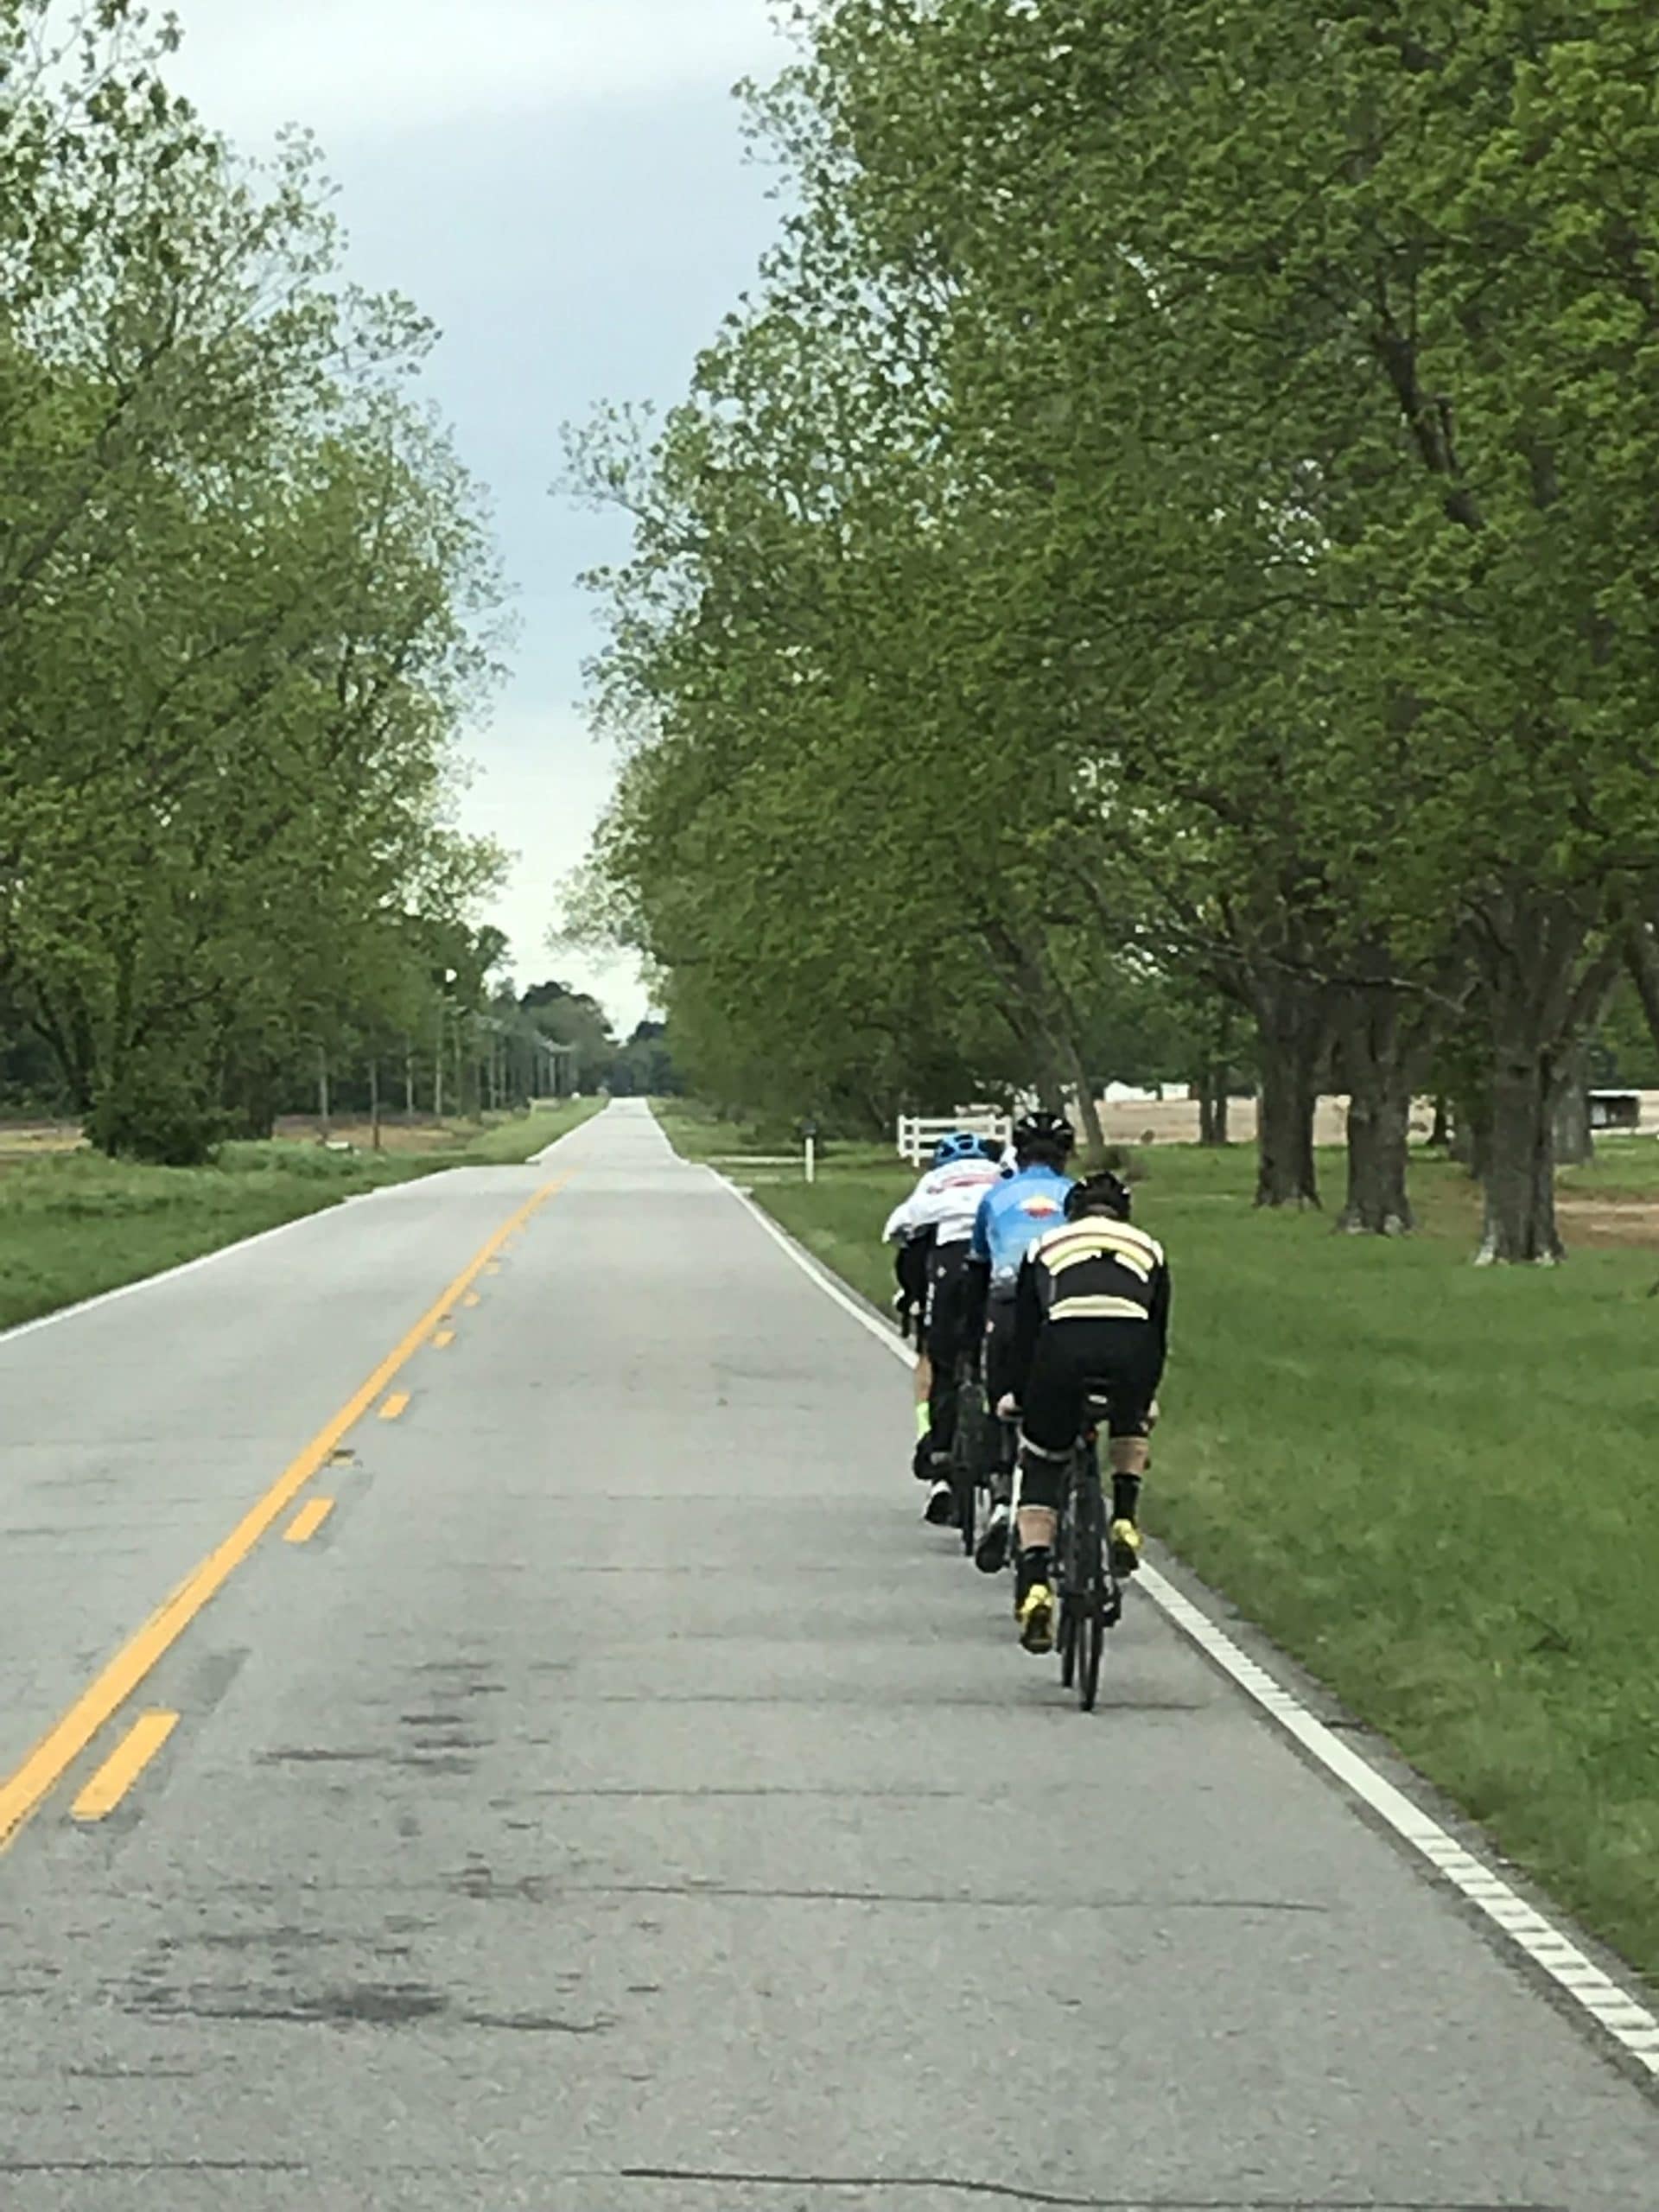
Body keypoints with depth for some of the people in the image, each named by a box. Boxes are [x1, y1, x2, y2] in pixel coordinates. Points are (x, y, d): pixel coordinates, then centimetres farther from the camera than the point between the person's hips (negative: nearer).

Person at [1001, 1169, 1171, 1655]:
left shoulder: (1046, 1246, 30)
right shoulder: (1147, 1248, 32)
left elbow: (1025, 1331, 31)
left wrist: (1020, 1397, 44)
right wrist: (1146, 1398, 51)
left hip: (1063, 1346, -1)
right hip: (1130, 1347, 1)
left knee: (1040, 1466, 15)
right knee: (1131, 1421, 37)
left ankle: (1034, 1583, 0)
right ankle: (1125, 1520, 19)